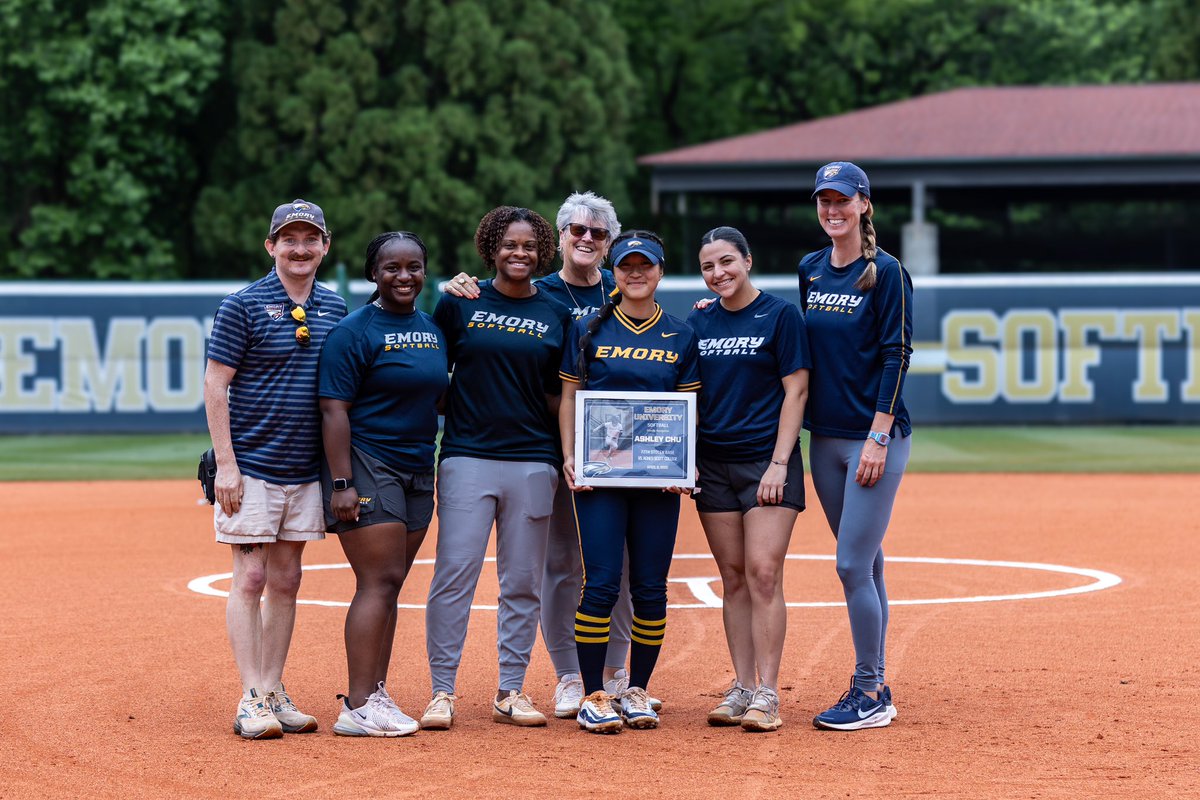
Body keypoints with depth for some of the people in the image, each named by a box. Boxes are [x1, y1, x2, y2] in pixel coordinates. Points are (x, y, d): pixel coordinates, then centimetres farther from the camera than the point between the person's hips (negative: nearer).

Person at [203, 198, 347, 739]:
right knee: (251, 578, -5)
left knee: (286, 582, 9)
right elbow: (215, 385, -7)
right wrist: (225, 464, -13)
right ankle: (252, 702, -3)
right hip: (252, 467, -5)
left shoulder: (336, 310, 9)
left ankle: (274, 693, 15)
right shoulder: (243, 306, -5)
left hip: (308, 470, 5)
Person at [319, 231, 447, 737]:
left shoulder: (433, 330, 14)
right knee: (379, 582, -11)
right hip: (367, 467, -7)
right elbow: (334, 411, -13)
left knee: (390, 584, 8)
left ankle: (376, 694, 14)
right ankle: (357, 708, -11)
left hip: (418, 470, 7)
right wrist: (340, 483, -19)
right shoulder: (354, 331, -8)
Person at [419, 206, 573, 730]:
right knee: (454, 573, -7)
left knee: (523, 582, 5)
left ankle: (511, 692, 13)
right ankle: (442, 691, -1)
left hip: (533, 461, 2)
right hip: (467, 456, -2)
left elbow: (557, 396, 11)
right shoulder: (460, 303, 6)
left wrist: (569, 451, -5)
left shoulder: (556, 314, 10)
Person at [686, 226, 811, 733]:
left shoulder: (780, 316, -3)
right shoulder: (698, 323, 11)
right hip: (713, 464, 5)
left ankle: (766, 696, -9)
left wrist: (779, 463, -13)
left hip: (766, 460, -5)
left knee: (763, 573, -11)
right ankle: (741, 689, 10)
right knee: (733, 577, 6)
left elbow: (795, 391, -6)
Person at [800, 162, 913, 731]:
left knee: (854, 563, -10)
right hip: (825, 437, 6)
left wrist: (878, 436, -18)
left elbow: (896, 356, -12)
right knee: (863, 563, 11)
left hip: (875, 438, -6)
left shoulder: (886, 272, -9)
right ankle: (872, 686, 17)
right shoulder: (810, 269, 11)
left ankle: (870, 695, -2)